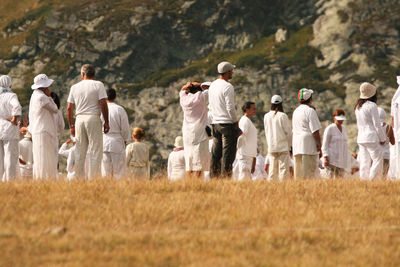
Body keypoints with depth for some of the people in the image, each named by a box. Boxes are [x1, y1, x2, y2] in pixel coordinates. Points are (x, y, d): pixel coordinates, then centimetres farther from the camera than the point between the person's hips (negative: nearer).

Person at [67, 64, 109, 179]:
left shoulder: (75, 87, 11)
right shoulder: (98, 85, 1)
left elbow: (69, 108, 9)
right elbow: (103, 104, -8)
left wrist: (71, 125, 15)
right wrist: (106, 122, -3)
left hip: (79, 119, 4)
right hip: (94, 118, -4)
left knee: (79, 153, 7)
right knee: (95, 152, -3)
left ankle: (79, 178, 7)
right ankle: (93, 178, -9)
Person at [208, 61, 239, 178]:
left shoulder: (212, 85, 12)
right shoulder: (228, 87, -13)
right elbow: (230, 107, -16)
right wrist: (236, 122, -7)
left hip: (216, 124, 8)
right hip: (228, 124, -8)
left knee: (216, 154, 7)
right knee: (227, 155, -7)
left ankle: (214, 178, 6)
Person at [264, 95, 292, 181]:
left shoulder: (266, 116, 4)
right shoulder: (283, 116, -8)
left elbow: (266, 132, 11)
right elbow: (288, 132, -5)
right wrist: (289, 146, 7)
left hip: (271, 148, 4)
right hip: (283, 147, -4)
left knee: (272, 170, 8)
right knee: (283, 168, -3)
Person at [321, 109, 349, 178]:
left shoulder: (343, 128, 14)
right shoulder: (329, 129, -6)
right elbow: (325, 144, -8)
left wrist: (346, 158, 17)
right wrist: (325, 158, -17)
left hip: (341, 159, 7)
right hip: (331, 159, -7)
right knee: (330, 177, -14)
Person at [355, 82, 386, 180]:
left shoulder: (358, 107, 12)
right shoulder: (372, 106, -12)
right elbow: (377, 125, -10)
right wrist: (383, 138, -1)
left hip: (361, 138, 8)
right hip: (372, 138, -8)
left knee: (364, 163, 7)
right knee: (378, 160, -4)